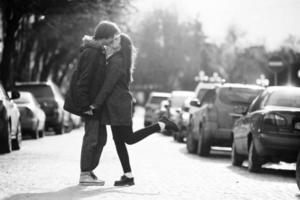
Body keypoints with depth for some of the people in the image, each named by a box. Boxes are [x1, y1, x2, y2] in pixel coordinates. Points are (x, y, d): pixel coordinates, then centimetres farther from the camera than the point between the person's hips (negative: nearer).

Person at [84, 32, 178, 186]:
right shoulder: (115, 60, 15)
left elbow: (108, 86, -19)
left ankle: (161, 125, -3)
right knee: (118, 140, 7)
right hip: (117, 106, 10)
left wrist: (95, 105, -17)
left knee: (129, 138, -4)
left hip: (118, 105, -10)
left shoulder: (117, 62, -15)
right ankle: (128, 176, 5)